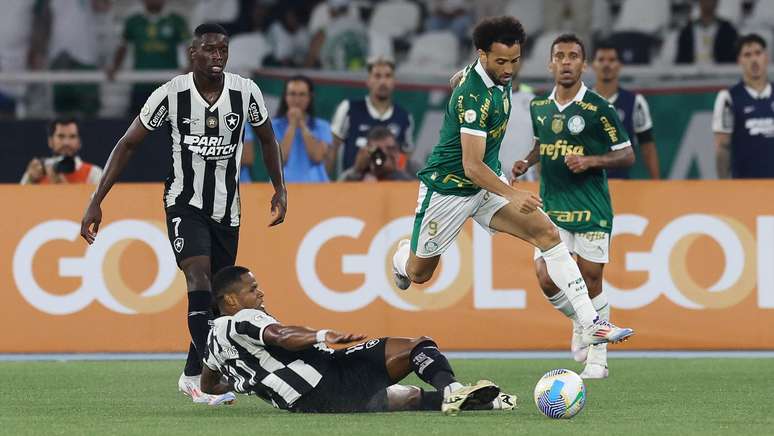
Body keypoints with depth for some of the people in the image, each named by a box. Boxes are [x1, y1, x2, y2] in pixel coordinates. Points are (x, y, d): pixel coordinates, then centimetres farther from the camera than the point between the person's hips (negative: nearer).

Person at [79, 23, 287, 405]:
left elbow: (267, 139, 13)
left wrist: (280, 190, 8)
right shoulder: (171, 94, -13)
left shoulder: (245, 92, -7)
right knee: (199, 274, -25)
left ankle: (192, 376, 24)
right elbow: (128, 144, -4)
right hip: (184, 202, -3)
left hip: (226, 208, 3)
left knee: (215, 297, 6)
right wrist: (96, 201, -8)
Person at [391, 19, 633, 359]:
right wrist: (512, 195, -44)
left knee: (547, 233, -14)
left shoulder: (498, 78, -4)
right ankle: (402, 256, 52)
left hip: (488, 183, 7)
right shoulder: (474, 95, -30)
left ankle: (591, 324, -20)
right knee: (419, 274, 11)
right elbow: (472, 167, -32)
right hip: (448, 188, -7)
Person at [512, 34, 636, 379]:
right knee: (547, 279, -7)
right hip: (551, 206, 4)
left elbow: (627, 156, -4)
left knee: (590, 281, -2)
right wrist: (526, 162, 7)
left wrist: (591, 160, -18)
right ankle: (580, 323, 24)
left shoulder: (598, 109, -8)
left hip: (591, 208, -4)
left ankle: (597, 358, 13)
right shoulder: (539, 107, 7)